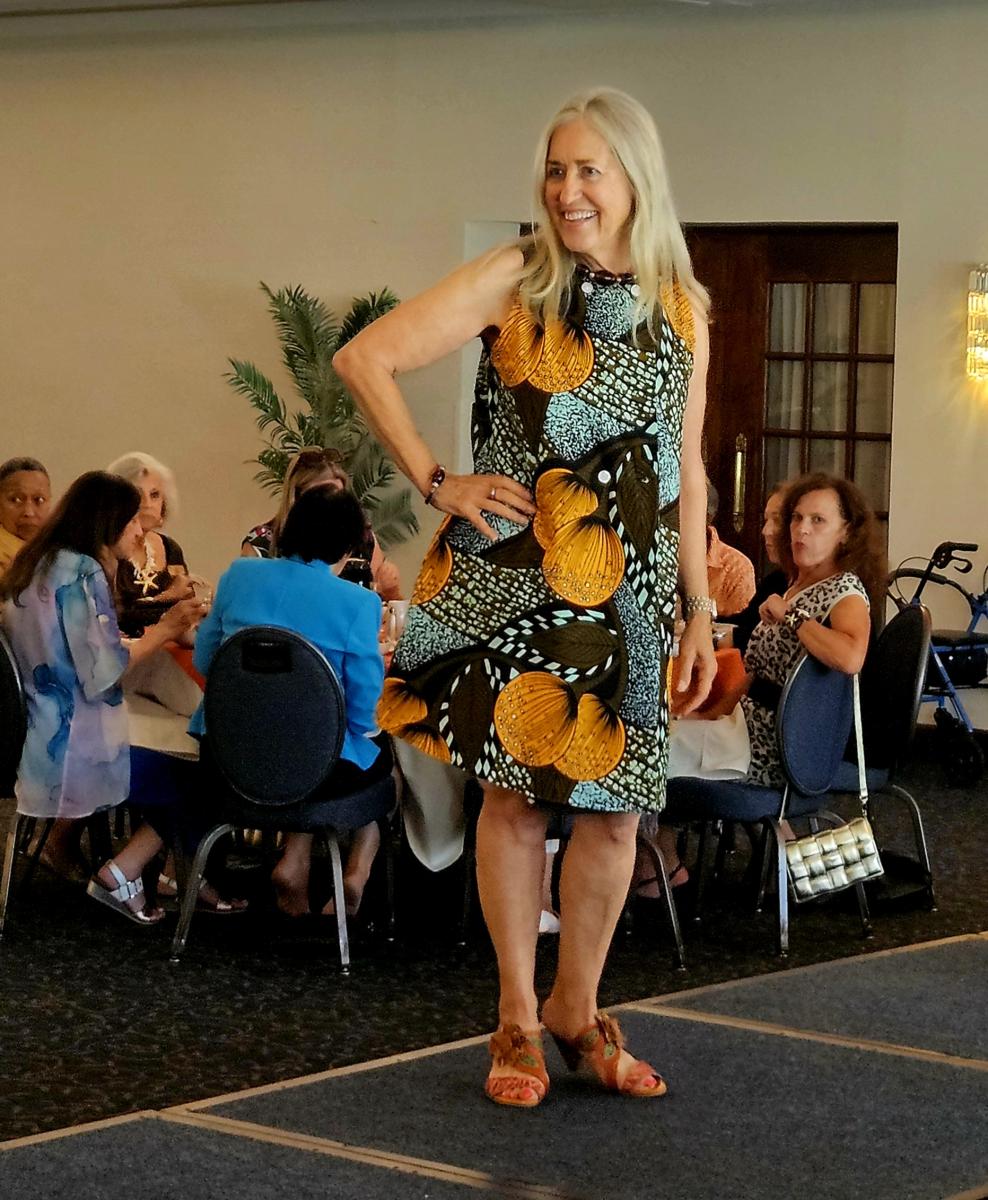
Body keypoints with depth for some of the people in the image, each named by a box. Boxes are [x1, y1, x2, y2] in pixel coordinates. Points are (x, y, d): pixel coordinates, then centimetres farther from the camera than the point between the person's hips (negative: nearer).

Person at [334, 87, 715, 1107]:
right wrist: (437, 483, -8)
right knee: (514, 790, 1)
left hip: (627, 591, 3)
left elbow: (687, 467, 12)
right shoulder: (513, 280, -5)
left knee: (614, 804, 4)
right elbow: (363, 359, -7)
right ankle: (517, 1017, 15)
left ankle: (578, 1008, 21)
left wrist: (701, 611, 10)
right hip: (512, 579, -3)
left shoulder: (683, 307, 8)